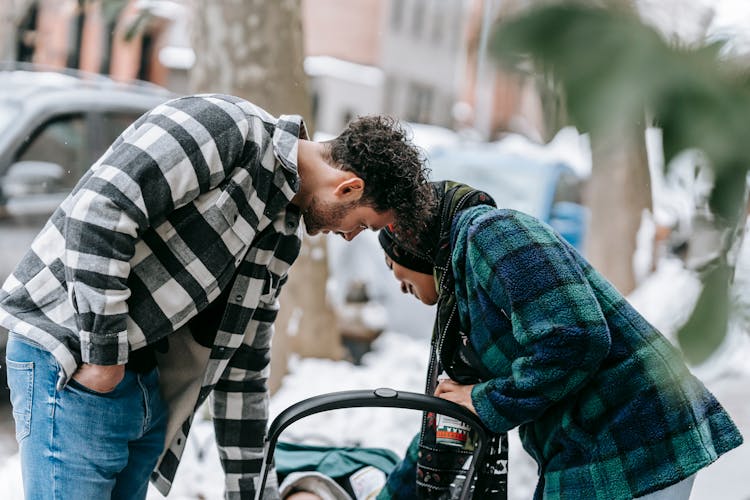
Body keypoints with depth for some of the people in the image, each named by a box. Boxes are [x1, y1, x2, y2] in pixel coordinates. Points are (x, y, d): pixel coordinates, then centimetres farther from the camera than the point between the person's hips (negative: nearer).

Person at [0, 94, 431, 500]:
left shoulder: (283, 237, 11)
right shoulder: (226, 129, -15)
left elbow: (242, 374, 16)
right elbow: (99, 207, -24)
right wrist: (104, 353, -20)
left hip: (147, 382, 8)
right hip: (71, 360, -8)